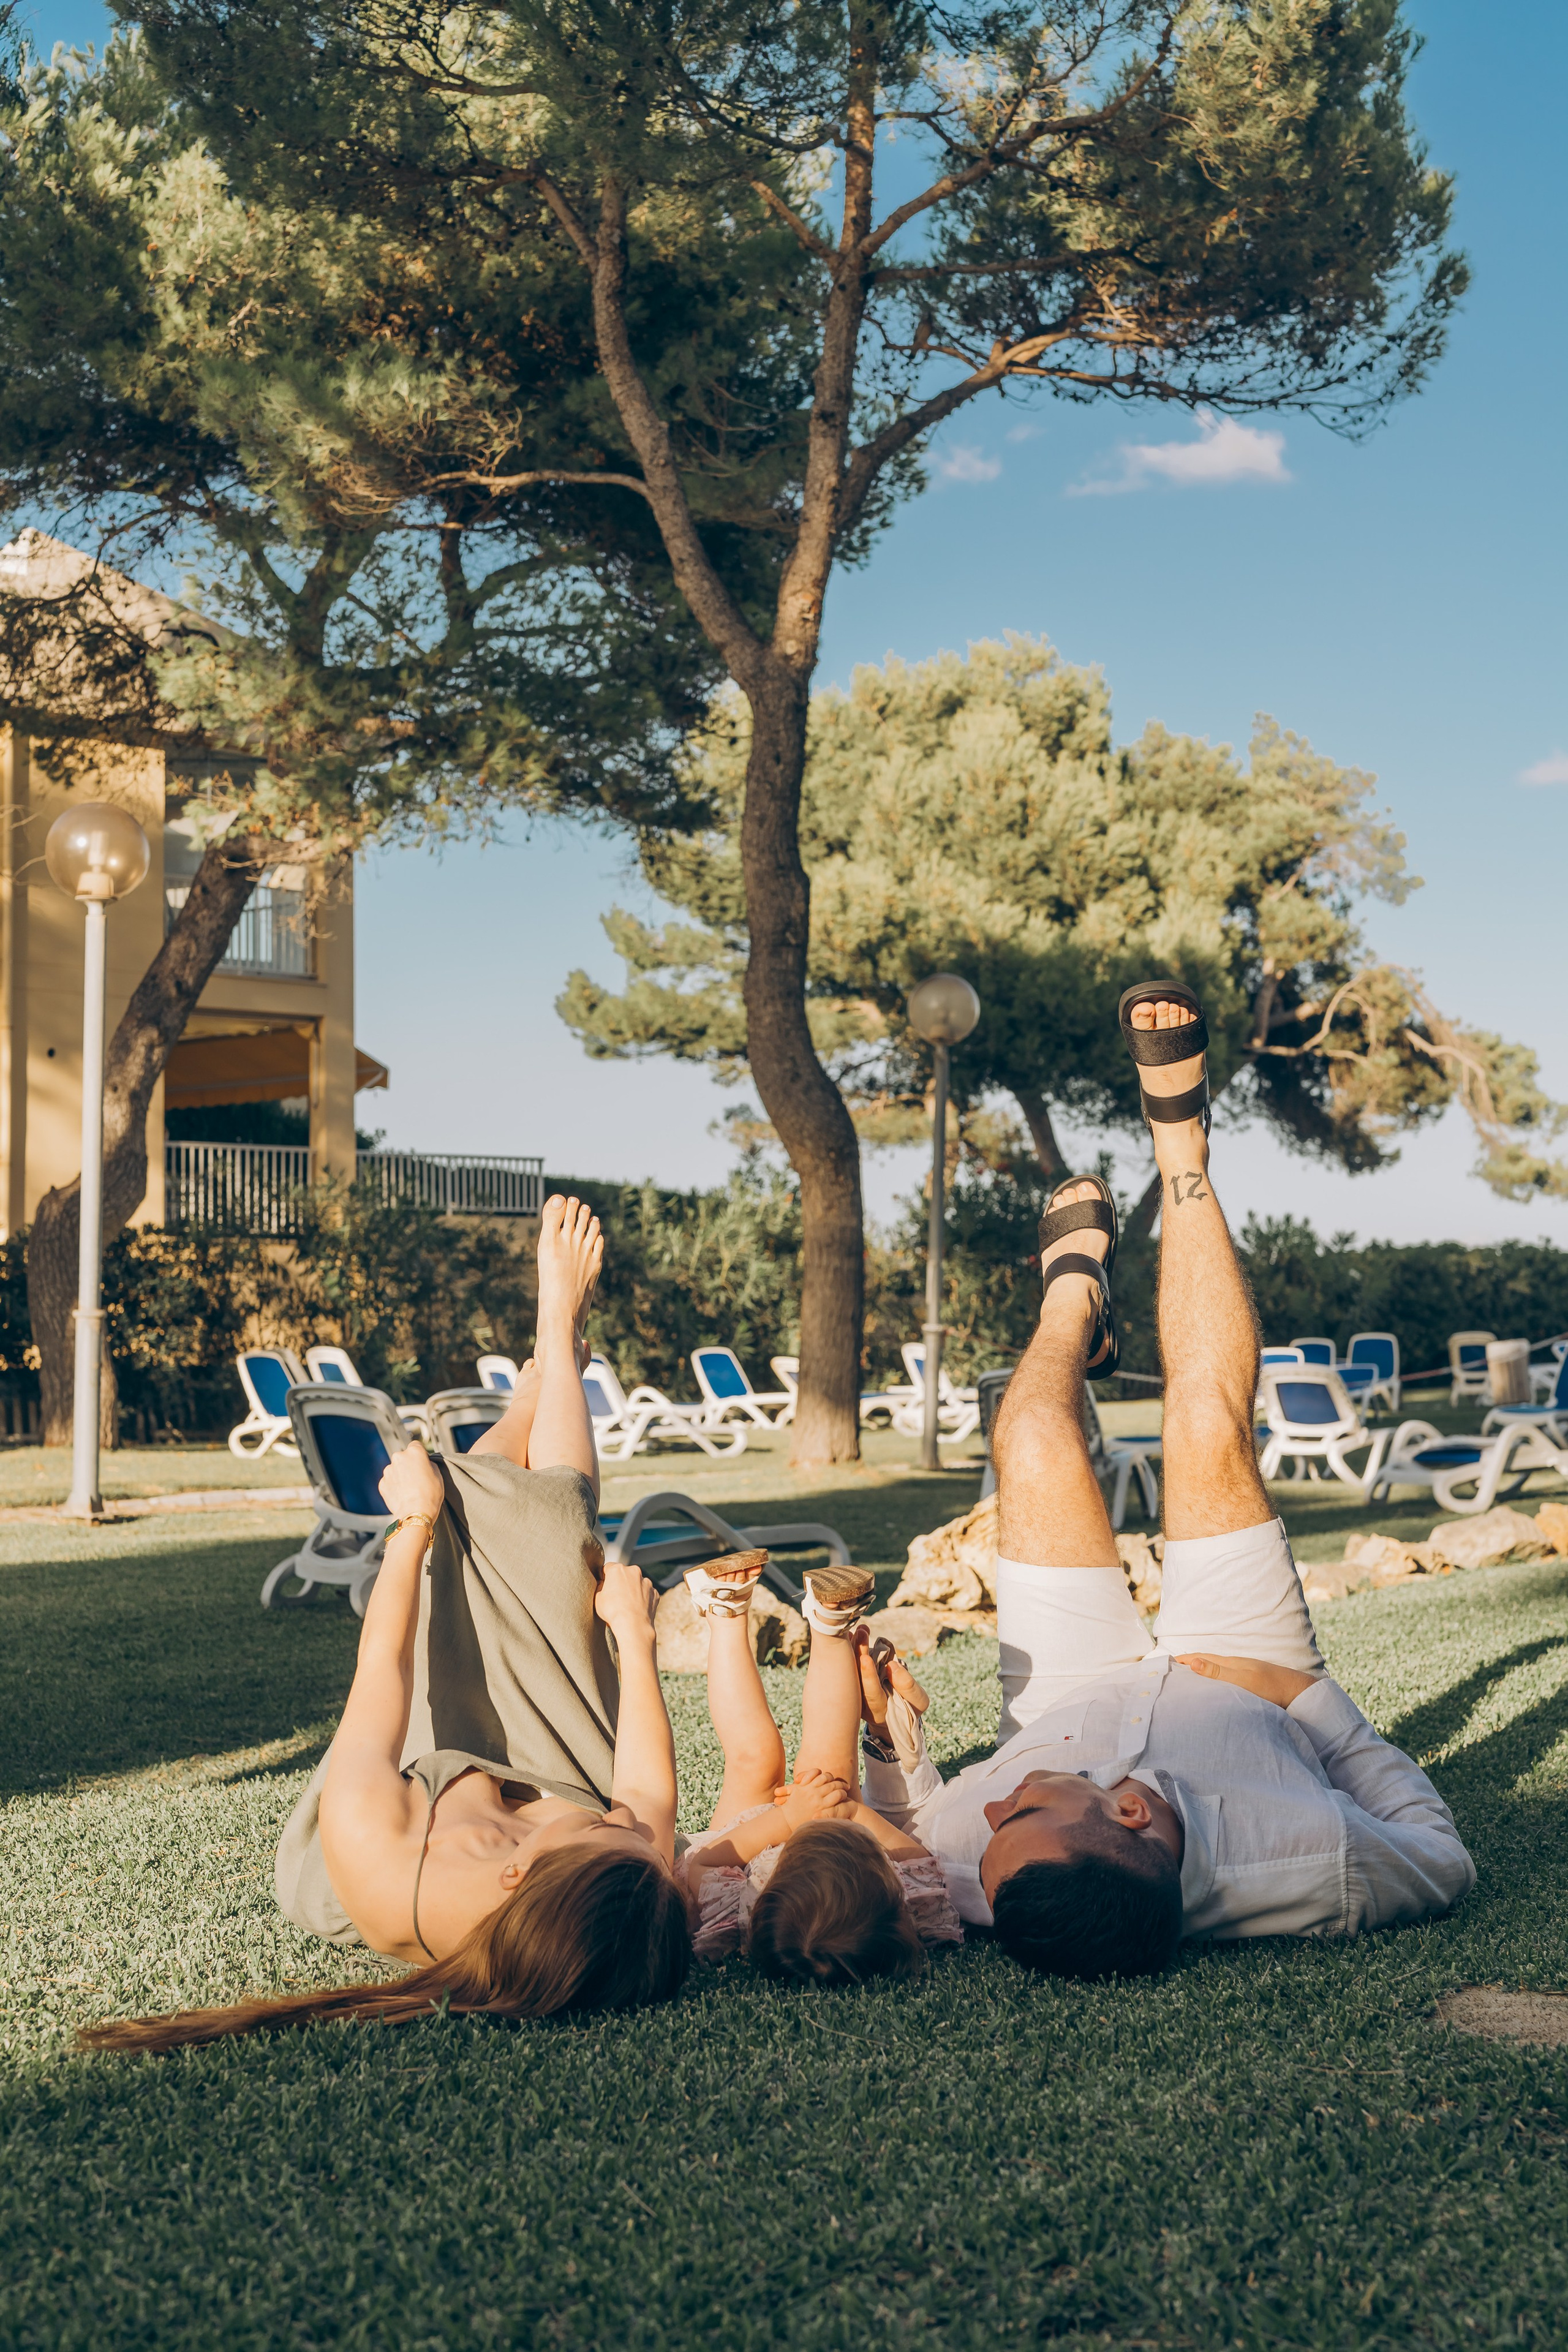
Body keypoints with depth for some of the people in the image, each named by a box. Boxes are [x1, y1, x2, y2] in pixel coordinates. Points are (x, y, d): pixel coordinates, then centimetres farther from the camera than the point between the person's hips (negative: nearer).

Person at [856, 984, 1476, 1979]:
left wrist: (886, 1734, -37)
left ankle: (1078, 1285, 42)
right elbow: (1443, 1864, -25)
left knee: (1036, 1438, 0)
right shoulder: (1312, 1876, -48)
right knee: (1209, 1430, -8)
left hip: (1074, 1701, 1)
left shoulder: (966, 1881, -45)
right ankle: (1180, 1142, 21)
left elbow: (912, 1834, -19)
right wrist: (1331, 1714, -21)